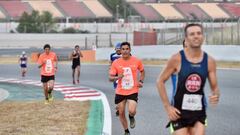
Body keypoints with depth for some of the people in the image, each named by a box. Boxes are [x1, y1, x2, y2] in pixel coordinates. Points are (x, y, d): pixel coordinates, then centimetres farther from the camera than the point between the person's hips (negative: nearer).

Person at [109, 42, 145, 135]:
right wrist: (117, 77, -25)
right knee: (121, 113, 10)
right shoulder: (116, 63, -6)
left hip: (133, 91, -2)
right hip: (120, 92, 2)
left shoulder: (137, 61, -5)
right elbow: (110, 78, -4)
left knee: (132, 111, -21)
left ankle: (131, 117, 18)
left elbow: (142, 71, 15)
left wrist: (141, 81, 0)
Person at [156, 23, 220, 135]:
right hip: (179, 111, -2)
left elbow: (214, 87, 4)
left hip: (199, 112, 3)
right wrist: (167, 107, -9)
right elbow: (160, 81, -4)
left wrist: (216, 95, -20)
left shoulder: (209, 61, -3)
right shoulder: (177, 59, -11)